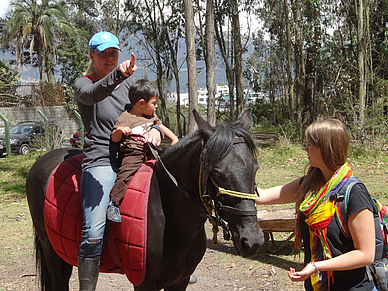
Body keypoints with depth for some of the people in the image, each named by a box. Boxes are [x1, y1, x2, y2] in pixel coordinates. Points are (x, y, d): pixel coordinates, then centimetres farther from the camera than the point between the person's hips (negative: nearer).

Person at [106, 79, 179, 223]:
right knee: (125, 173, -26)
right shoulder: (124, 118, -5)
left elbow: (161, 127, 31)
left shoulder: (151, 117, 17)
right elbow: (114, 138, -6)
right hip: (131, 155, -7)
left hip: (151, 154, 7)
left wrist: (174, 138, 20)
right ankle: (114, 203, -20)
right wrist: (119, 131, -28)